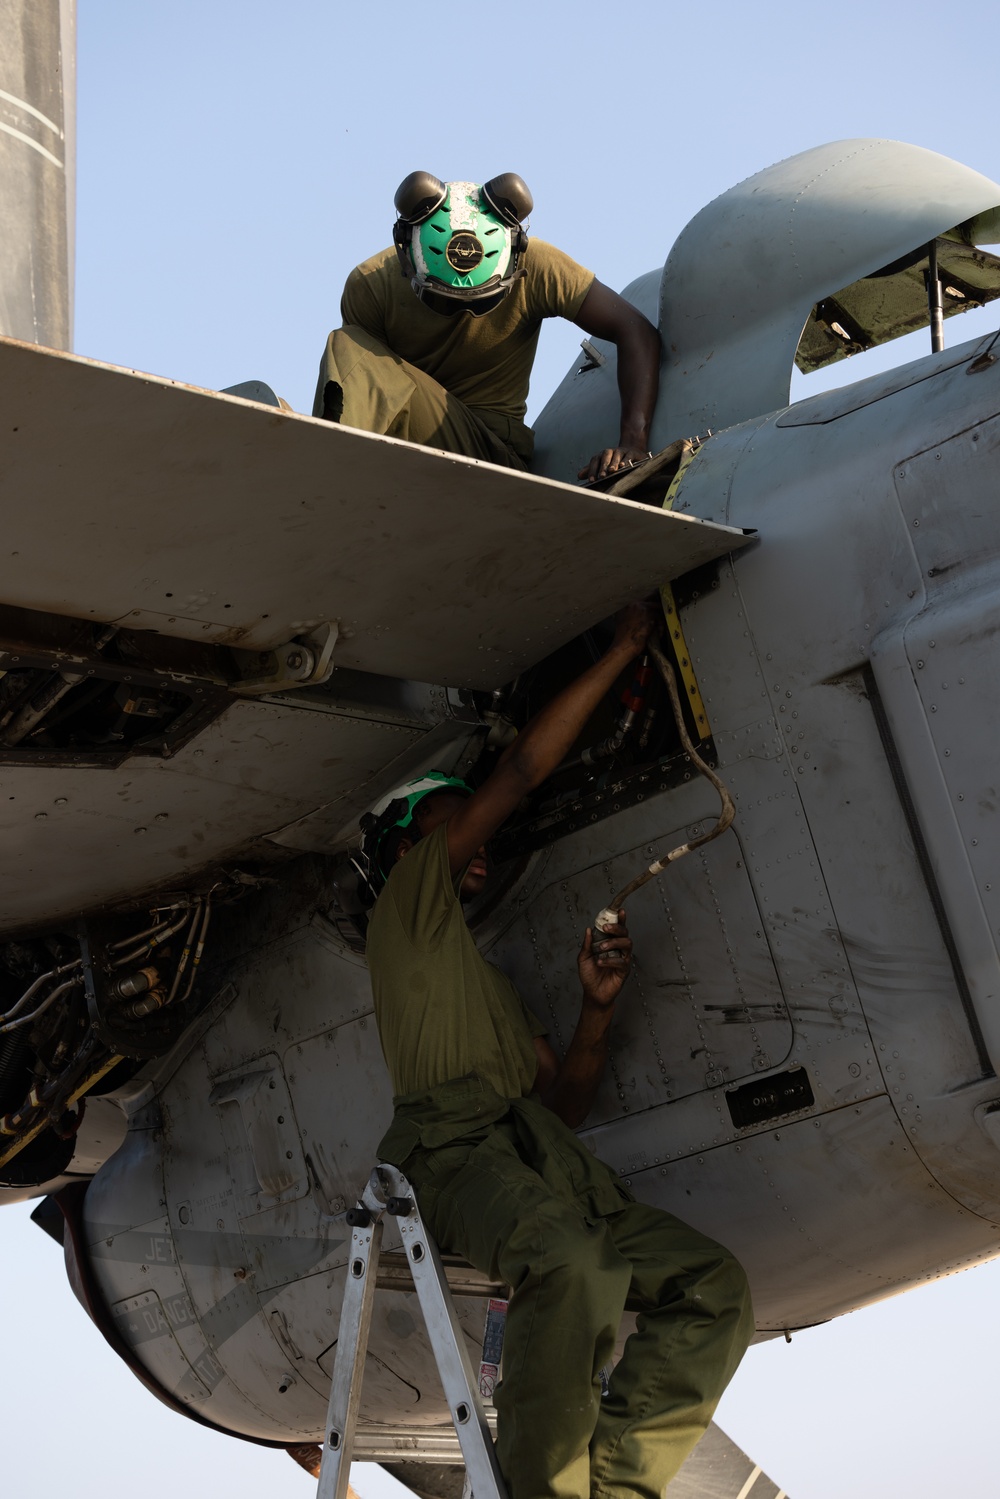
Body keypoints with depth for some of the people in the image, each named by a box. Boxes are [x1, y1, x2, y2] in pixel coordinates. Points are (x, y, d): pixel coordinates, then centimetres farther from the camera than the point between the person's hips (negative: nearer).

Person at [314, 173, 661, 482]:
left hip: (490, 447, -1)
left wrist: (633, 442, -22)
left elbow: (638, 333, -11)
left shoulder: (536, 268, -12)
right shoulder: (371, 285, -10)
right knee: (346, 348, -27)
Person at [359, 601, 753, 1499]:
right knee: (575, 1268, -38)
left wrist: (598, 1007, 10)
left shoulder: (492, 983, 38)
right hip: (452, 1141, -8)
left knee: (716, 1284, -11)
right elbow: (521, 772, 11)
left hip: (543, 1155, 8)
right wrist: (620, 654, 17)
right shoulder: (408, 903, 18)